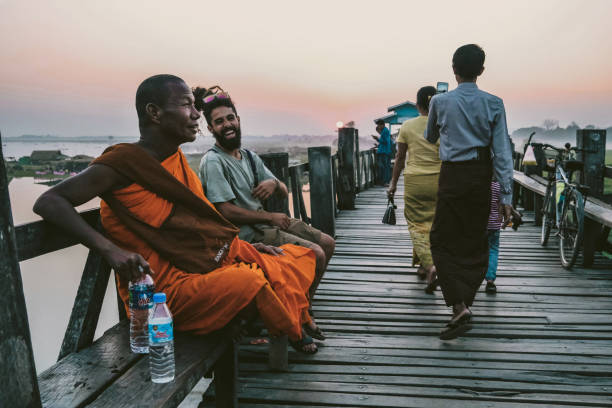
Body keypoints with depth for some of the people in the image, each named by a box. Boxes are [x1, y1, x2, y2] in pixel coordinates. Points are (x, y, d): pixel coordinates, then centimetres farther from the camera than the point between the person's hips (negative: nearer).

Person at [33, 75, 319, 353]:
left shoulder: (177, 161, 12)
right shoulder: (121, 164, -12)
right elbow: (48, 202, -16)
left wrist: (245, 247, 10)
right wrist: (109, 248, -29)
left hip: (217, 262, 8)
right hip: (170, 288, -7)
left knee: (302, 259, 2)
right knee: (250, 282, -31)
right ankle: (292, 337, 1)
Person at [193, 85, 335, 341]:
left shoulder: (249, 156, 12)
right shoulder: (213, 162, -13)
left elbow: (284, 193, 15)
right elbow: (227, 212, -21)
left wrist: (274, 184, -10)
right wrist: (271, 218, -13)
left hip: (266, 222, 9)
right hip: (248, 234, -9)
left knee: (328, 243, 10)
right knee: (316, 254, -19)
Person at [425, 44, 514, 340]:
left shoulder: (440, 102, -2)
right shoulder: (493, 104, -1)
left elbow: (430, 138, 16)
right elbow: (502, 152, -5)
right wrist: (506, 196, -3)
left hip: (452, 176, -2)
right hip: (481, 178, 2)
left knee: (443, 242, 3)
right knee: (475, 242, 14)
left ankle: (459, 307, -11)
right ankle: (465, 303, 24)